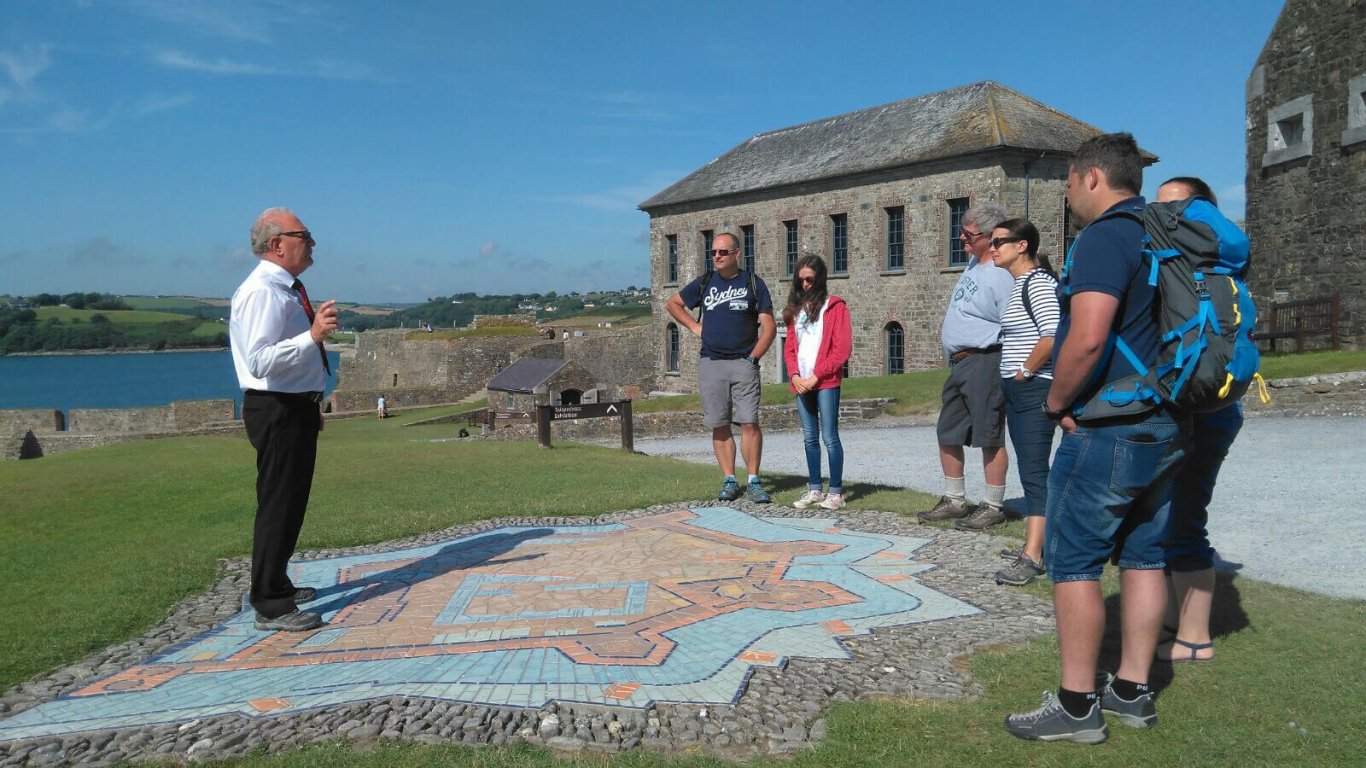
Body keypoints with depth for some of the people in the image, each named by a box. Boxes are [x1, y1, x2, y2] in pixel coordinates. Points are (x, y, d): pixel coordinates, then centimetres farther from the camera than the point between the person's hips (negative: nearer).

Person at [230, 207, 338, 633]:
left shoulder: (287, 290, 14)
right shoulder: (262, 292, -18)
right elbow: (261, 361, -28)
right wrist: (312, 335, -35)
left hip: (296, 408, 10)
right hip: (278, 411, -10)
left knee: (290, 502, 18)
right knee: (278, 504, -6)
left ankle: (277, 584, 33)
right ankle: (270, 606, 1)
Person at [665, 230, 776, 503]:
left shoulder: (753, 283, 4)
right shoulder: (704, 283, 11)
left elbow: (769, 328, 2)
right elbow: (672, 303, 25)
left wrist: (752, 357, -6)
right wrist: (694, 326, 13)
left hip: (743, 364, -2)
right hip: (710, 364, 2)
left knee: (749, 423, -9)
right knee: (719, 426, 3)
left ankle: (753, 481, -1)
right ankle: (729, 481, 10)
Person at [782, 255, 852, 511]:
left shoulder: (835, 306, -1)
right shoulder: (797, 307, 16)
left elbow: (842, 348, -8)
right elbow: (789, 346, 14)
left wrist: (815, 376, -12)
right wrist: (794, 375, -3)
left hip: (826, 382, -6)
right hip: (801, 383, 6)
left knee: (830, 436, -6)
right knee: (810, 438, 9)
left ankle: (836, 492, -1)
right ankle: (814, 490, 16)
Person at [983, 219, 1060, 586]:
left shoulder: (1038, 282, -13)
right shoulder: (1019, 284, 16)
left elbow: (1052, 335, -26)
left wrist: (1026, 370, -16)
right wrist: (1012, 377, 13)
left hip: (1034, 389, -10)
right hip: (1017, 391, 10)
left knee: (1034, 472, -9)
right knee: (1031, 471, 14)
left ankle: (1032, 556, -8)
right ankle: (1038, 541, 23)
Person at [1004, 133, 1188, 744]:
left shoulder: (1105, 238, -15)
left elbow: (1087, 339, -27)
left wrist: (1057, 401, -11)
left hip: (1109, 427, -9)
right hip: (1164, 425, 10)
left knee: (1073, 560, -2)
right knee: (1142, 556, 13)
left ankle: (1077, 705, 4)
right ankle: (1132, 691, 22)